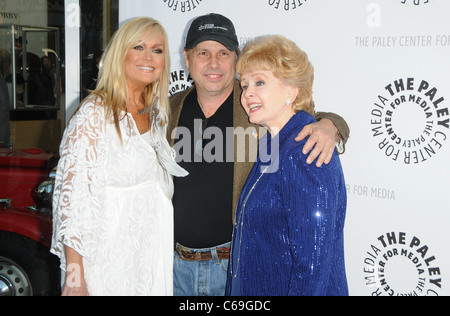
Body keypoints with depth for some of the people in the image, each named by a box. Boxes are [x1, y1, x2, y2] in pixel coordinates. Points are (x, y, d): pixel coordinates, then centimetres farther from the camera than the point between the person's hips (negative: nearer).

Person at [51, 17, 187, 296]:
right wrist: (74, 279, -21)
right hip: (110, 260, -6)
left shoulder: (157, 113, 7)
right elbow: (74, 198, -18)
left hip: (154, 256, 7)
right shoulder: (96, 114, -14)